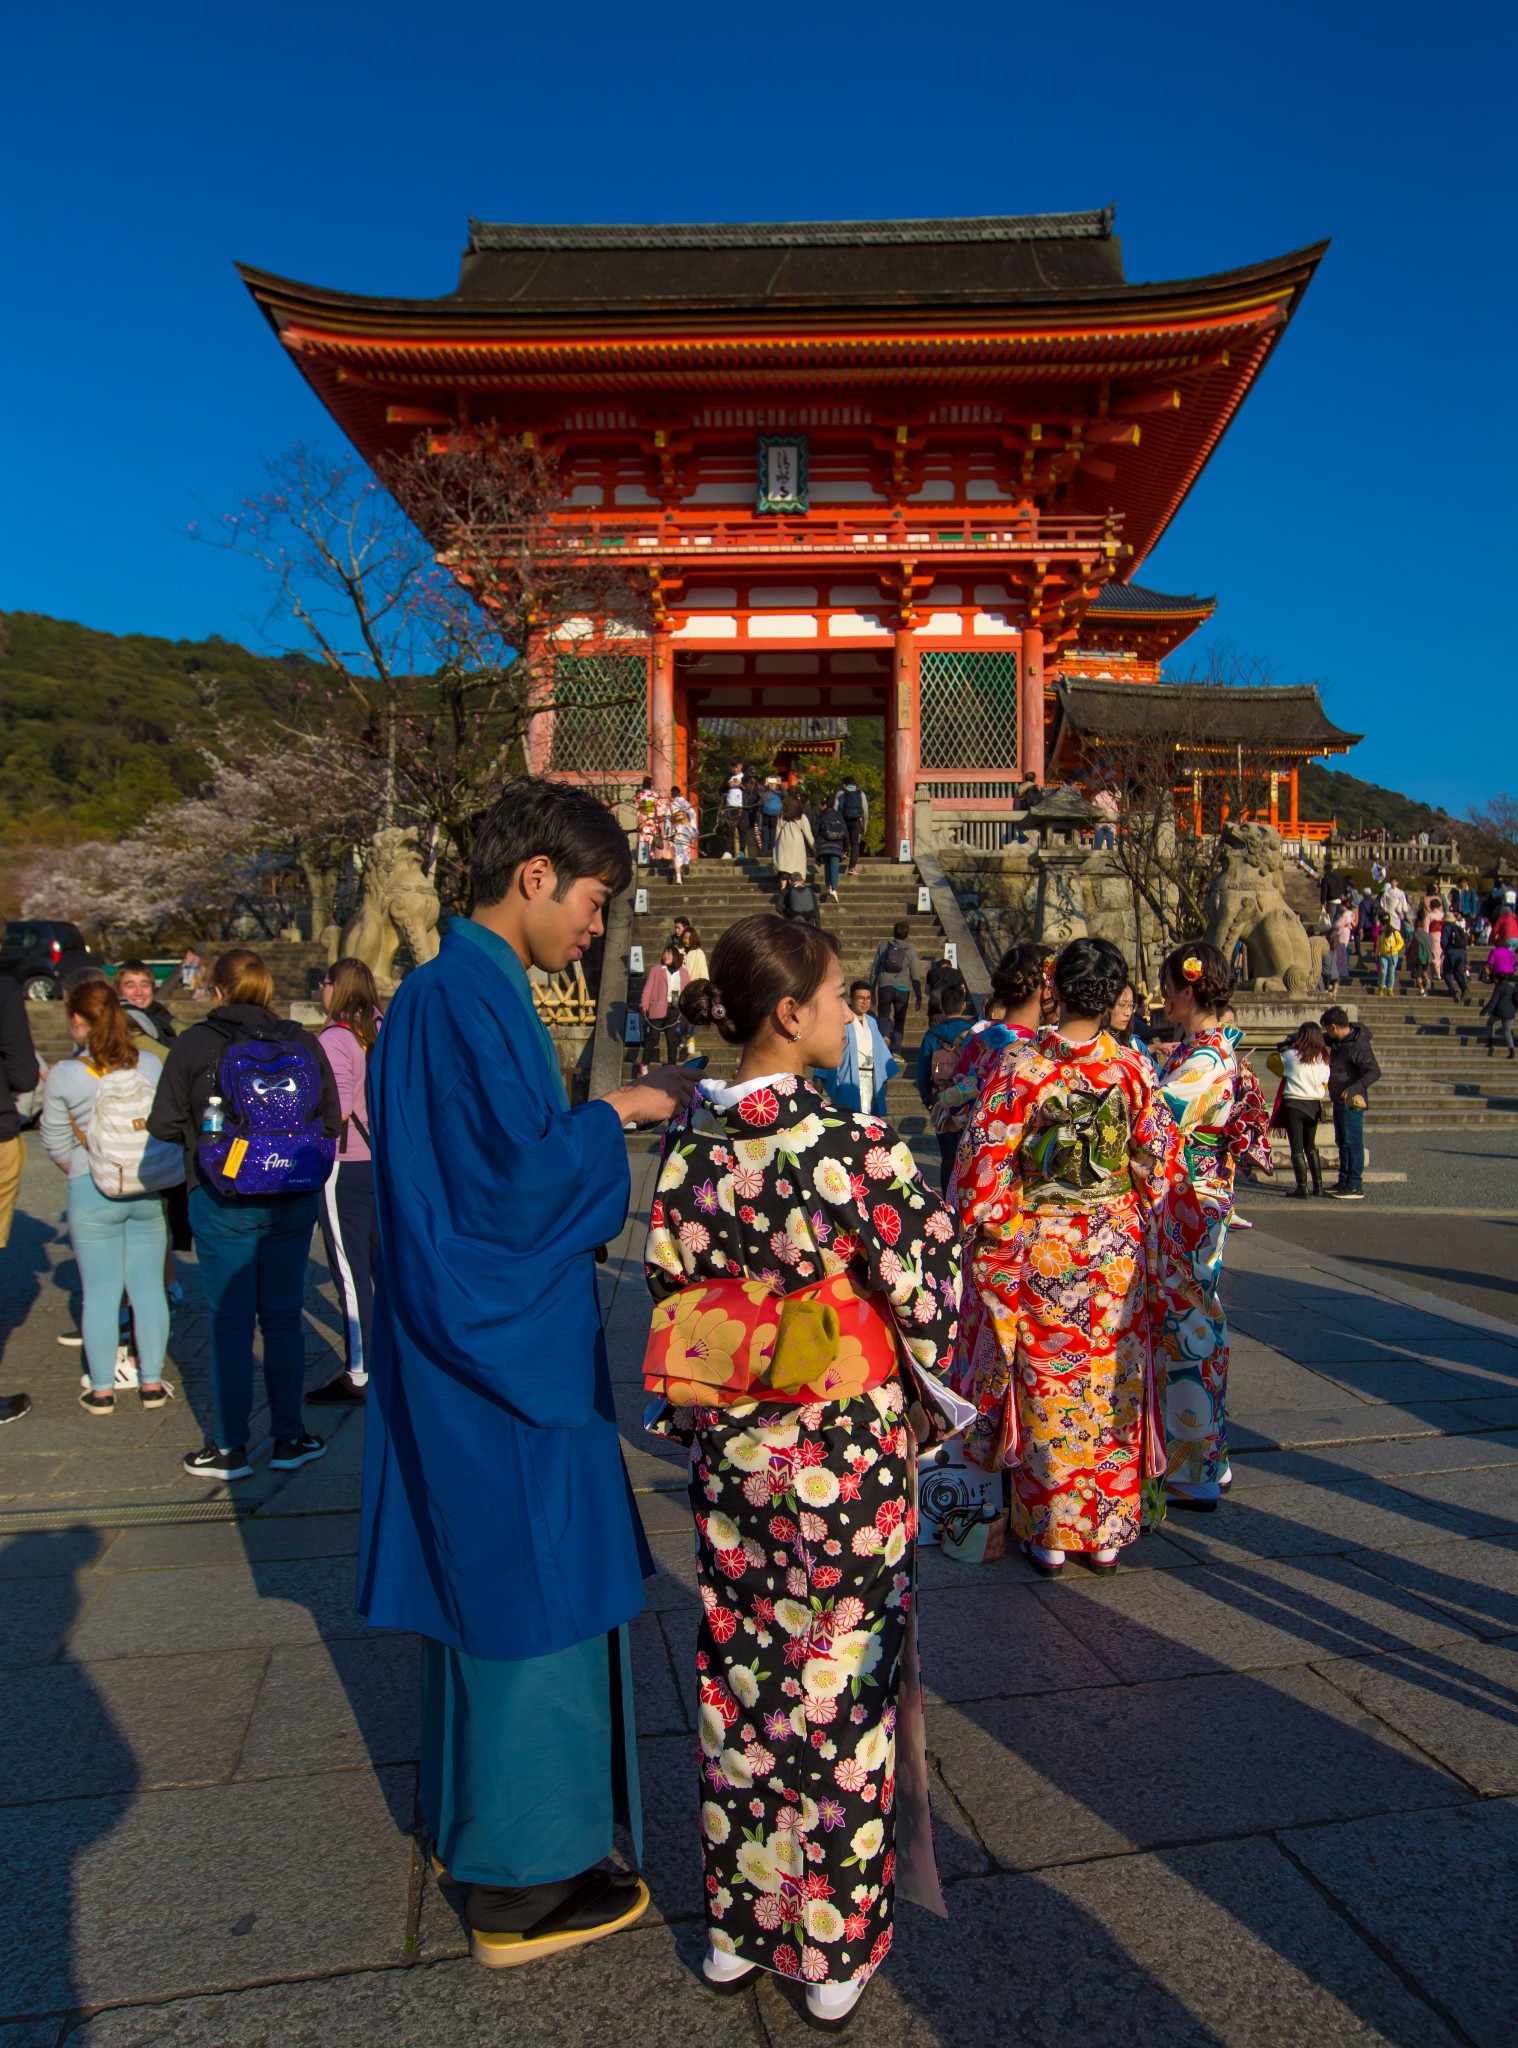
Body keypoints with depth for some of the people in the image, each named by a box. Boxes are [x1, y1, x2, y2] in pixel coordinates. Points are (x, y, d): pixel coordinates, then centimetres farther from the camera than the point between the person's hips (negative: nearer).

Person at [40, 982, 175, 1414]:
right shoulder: (151, 1064, -4)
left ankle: (102, 1389, 14)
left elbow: (57, 1144, -2)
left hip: (93, 1193, -2)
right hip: (150, 1191, 2)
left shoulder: (64, 1076, -10)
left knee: (100, 1293, 7)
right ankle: (151, 1383, 17)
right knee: (148, 1288, 10)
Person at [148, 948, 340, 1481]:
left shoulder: (195, 1044, -8)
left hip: (223, 1203, -3)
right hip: (295, 1201, 3)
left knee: (230, 1323, 6)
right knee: (283, 1317, 12)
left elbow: (163, 1124, -5)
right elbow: (332, 1121, 0)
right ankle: (289, 1439, 19)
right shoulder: (302, 1043, -1)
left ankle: (229, 1449, 15)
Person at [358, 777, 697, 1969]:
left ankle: (478, 1817, 40)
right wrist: (620, 1112, -11)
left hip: (465, 1344, 10)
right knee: (532, 1589, 3)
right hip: (509, 1346, -10)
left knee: (484, 1585, 21)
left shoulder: (447, 989, 11)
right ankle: (521, 1884, 20)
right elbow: (518, 1173, -24)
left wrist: (600, 1122, 12)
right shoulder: (473, 996, -20)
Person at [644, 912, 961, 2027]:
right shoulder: (852, 1147, -22)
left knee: (740, 1688, 20)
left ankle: (738, 1925, 38)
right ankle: (837, 1949, 30)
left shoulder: (687, 1141, -4)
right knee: (842, 1694, 13)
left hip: (730, 1455, 5)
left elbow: (668, 1289, 5)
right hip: (848, 1458, -5)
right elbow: (929, 1293, -14)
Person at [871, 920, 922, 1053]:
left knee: (884, 1016, 17)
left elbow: (874, 970, 7)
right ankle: (895, 1050, 4)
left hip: (884, 987, 0)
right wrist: (919, 997, 8)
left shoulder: (883, 946, 5)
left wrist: (871, 991, 15)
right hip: (902, 989, 0)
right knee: (899, 1020, 12)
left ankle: (885, 1035, -13)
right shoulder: (911, 950, 1)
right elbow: (915, 976, 0)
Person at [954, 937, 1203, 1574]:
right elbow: (1159, 1162, 1)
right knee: (1111, 1388, 13)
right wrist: (1156, 1234, 15)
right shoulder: (1133, 1069, -6)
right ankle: (1106, 1535, 24)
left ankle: (1047, 1534, 19)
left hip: (1039, 1252, -2)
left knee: (1046, 1388, 9)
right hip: (1116, 1254, 2)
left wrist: (985, 1226, 5)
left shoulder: (1020, 1068, -12)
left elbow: (983, 1162, -10)